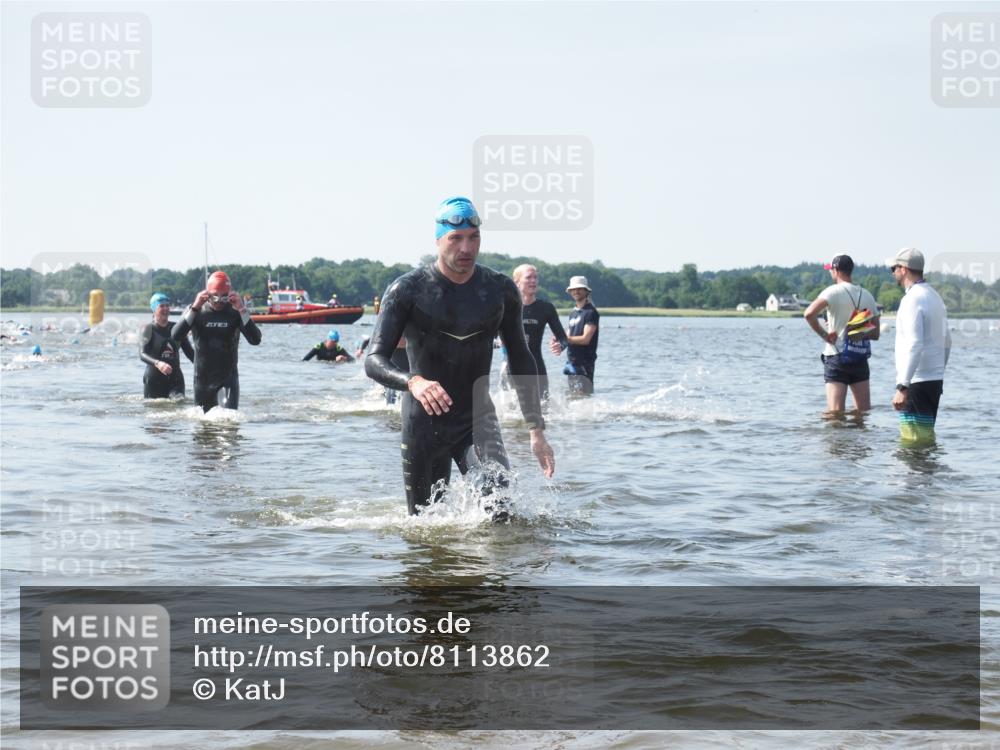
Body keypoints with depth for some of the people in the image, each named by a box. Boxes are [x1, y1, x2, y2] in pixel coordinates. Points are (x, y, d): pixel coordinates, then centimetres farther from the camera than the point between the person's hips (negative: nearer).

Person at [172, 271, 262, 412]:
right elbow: (175, 336, -16)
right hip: (202, 379, 2)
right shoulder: (197, 311, -2)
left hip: (227, 379, -2)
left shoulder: (234, 313, -4)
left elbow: (255, 340, -15)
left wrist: (242, 310, -23)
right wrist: (194, 308, -23)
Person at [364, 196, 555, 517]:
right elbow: (374, 361, -17)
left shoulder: (501, 291, 0)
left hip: (479, 419, 1)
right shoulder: (407, 290, -10)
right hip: (424, 422, -1)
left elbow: (521, 362, 10)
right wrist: (413, 381, -39)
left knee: (501, 513, -21)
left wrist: (537, 431, 6)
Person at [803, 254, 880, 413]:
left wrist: (824, 335, -12)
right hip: (860, 359, 5)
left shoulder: (834, 291, -8)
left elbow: (809, 314, -24)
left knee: (835, 412, -8)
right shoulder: (867, 295, 10)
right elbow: (875, 334, 12)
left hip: (836, 357, -5)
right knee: (864, 413, 11)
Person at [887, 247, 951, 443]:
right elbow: (947, 342, 21)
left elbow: (914, 346, -23)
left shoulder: (912, 299, -15)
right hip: (936, 380, 10)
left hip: (917, 382, -10)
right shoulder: (935, 296, 15)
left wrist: (902, 387, -25)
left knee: (914, 440, -9)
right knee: (927, 436, 15)